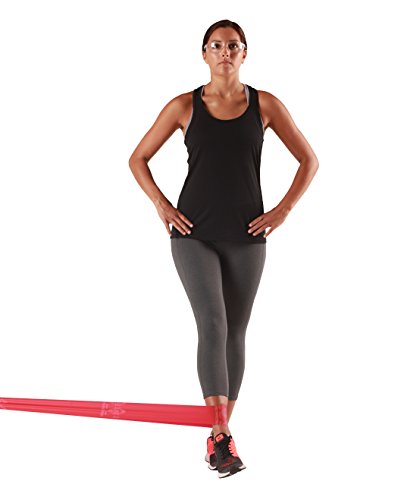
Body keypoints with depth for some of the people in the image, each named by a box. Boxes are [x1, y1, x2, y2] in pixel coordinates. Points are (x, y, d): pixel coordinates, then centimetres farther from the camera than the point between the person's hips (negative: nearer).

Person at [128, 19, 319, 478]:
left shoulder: (264, 105, 2)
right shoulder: (184, 107, 1)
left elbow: (309, 160, 8)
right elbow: (138, 158, 9)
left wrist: (282, 211, -1)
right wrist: (162, 206, -2)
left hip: (245, 238, 2)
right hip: (195, 234, -2)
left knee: (235, 333, 8)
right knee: (212, 324, -16)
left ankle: (221, 433, 20)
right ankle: (220, 438, -18)